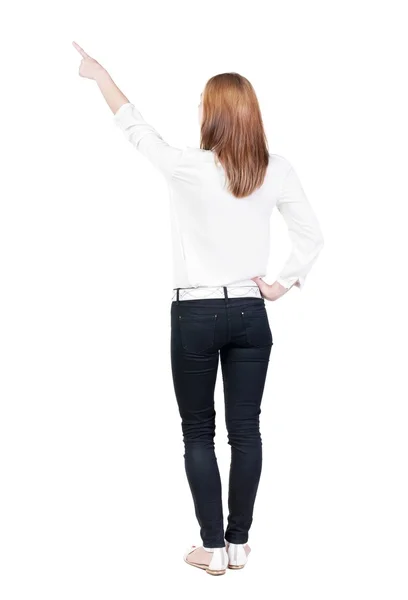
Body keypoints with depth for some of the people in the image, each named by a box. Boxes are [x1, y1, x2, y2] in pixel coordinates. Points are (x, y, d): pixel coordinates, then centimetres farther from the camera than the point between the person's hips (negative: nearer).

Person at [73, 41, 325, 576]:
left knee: (198, 433, 9)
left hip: (196, 314, -3)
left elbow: (135, 127, 2)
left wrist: (99, 74, 14)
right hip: (250, 313, 3)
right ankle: (238, 543, 20)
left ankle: (213, 548, 14)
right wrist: (285, 283, 8)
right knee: (245, 430, 10)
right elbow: (312, 236, 3)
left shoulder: (188, 167, -12)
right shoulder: (277, 171, -2)